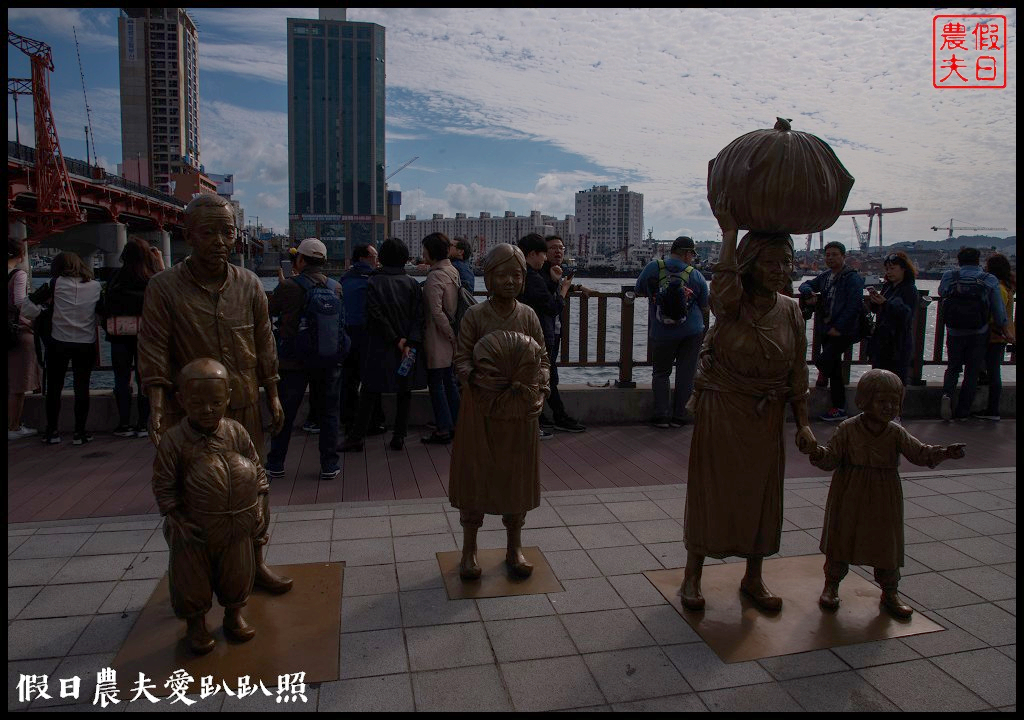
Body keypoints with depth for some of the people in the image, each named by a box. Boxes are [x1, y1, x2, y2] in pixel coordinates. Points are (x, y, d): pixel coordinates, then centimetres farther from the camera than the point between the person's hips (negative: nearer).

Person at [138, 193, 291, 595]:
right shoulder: (164, 287, -7)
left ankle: (256, 562, 31)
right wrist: (157, 409, -21)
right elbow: (154, 352, -11)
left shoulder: (249, 285, 2)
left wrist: (273, 397, 8)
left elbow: (265, 346, 8)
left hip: (245, 407, 3)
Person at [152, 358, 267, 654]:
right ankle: (195, 624, 36)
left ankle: (234, 614, 41)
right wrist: (177, 521, -13)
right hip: (194, 531, -2)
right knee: (191, 578, 13)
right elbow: (163, 485, -10)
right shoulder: (174, 440, -17)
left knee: (238, 574, 18)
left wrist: (260, 505, -1)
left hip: (237, 528, 3)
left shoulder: (236, 432, -8)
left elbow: (257, 469, 2)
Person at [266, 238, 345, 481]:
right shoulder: (336, 287, 0)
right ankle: (329, 466, 11)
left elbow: (269, 310, 2)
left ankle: (275, 464, 20)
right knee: (329, 413, 10)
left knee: (284, 413, 10)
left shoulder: (289, 287, -11)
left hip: (293, 361, -2)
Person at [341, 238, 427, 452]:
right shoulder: (413, 284, 0)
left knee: (369, 394, 6)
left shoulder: (374, 282, -6)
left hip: (379, 348, -1)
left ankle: (356, 438, 10)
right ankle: (399, 438, 12)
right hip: (407, 348, 2)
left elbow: (376, 315, -13)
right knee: (404, 394, 10)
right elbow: (418, 317, -8)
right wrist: (410, 343, -12)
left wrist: (396, 340, -9)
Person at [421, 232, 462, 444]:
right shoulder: (454, 271, 8)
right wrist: (454, 334, 15)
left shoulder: (434, 277, -18)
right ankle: (454, 424, 23)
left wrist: (451, 335, -15)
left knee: (436, 383, 0)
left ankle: (443, 430, 5)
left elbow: (437, 312, -22)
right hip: (450, 337, 8)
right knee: (449, 381, 15)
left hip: (437, 339, -8)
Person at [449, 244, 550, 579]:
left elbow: (543, 358, 5)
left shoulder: (528, 315, 2)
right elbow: (461, 358, -5)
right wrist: (476, 379, -24)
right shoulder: (475, 315, -5)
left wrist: (540, 391, -10)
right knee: (475, 475, 6)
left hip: (520, 410, 3)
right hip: (481, 407, -2)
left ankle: (514, 548, 28)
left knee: (517, 476, 11)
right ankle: (469, 549, 23)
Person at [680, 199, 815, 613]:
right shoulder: (731, 305, -12)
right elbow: (724, 289, -39)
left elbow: (798, 372, 7)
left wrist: (803, 422, 5)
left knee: (761, 494, 12)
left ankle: (753, 578, 31)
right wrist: (729, 233, -35)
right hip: (720, 411, -4)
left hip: (766, 416, 5)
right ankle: (692, 575, 21)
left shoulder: (791, 311, 2)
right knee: (710, 489, 4)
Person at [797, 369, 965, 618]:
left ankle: (890, 592, 29)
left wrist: (943, 452, -26)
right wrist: (815, 451, -31)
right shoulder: (847, 429, -9)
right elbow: (830, 458, -10)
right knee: (840, 539, 8)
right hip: (849, 498, -2)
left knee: (887, 544, 10)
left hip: (883, 500, 2)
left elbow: (920, 453, -8)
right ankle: (831, 584, 26)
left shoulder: (897, 433, -2)